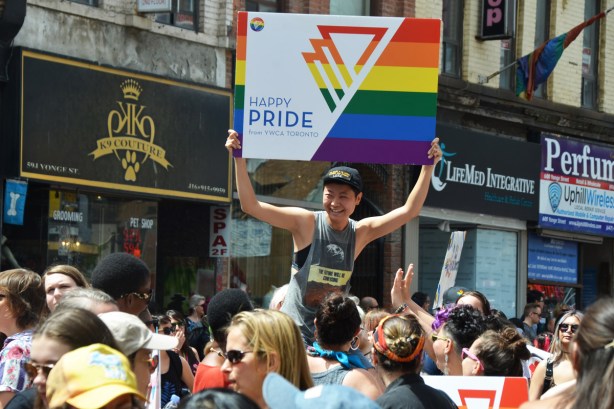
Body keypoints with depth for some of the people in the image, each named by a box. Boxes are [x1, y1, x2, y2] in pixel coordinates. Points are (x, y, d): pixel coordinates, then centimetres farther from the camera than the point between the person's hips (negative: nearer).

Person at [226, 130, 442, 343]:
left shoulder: (361, 233, 3)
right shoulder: (306, 222, -9)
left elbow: (409, 211, 2)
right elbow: (250, 206, -14)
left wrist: (428, 167, -4)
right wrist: (239, 159, -21)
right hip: (294, 327, -4)